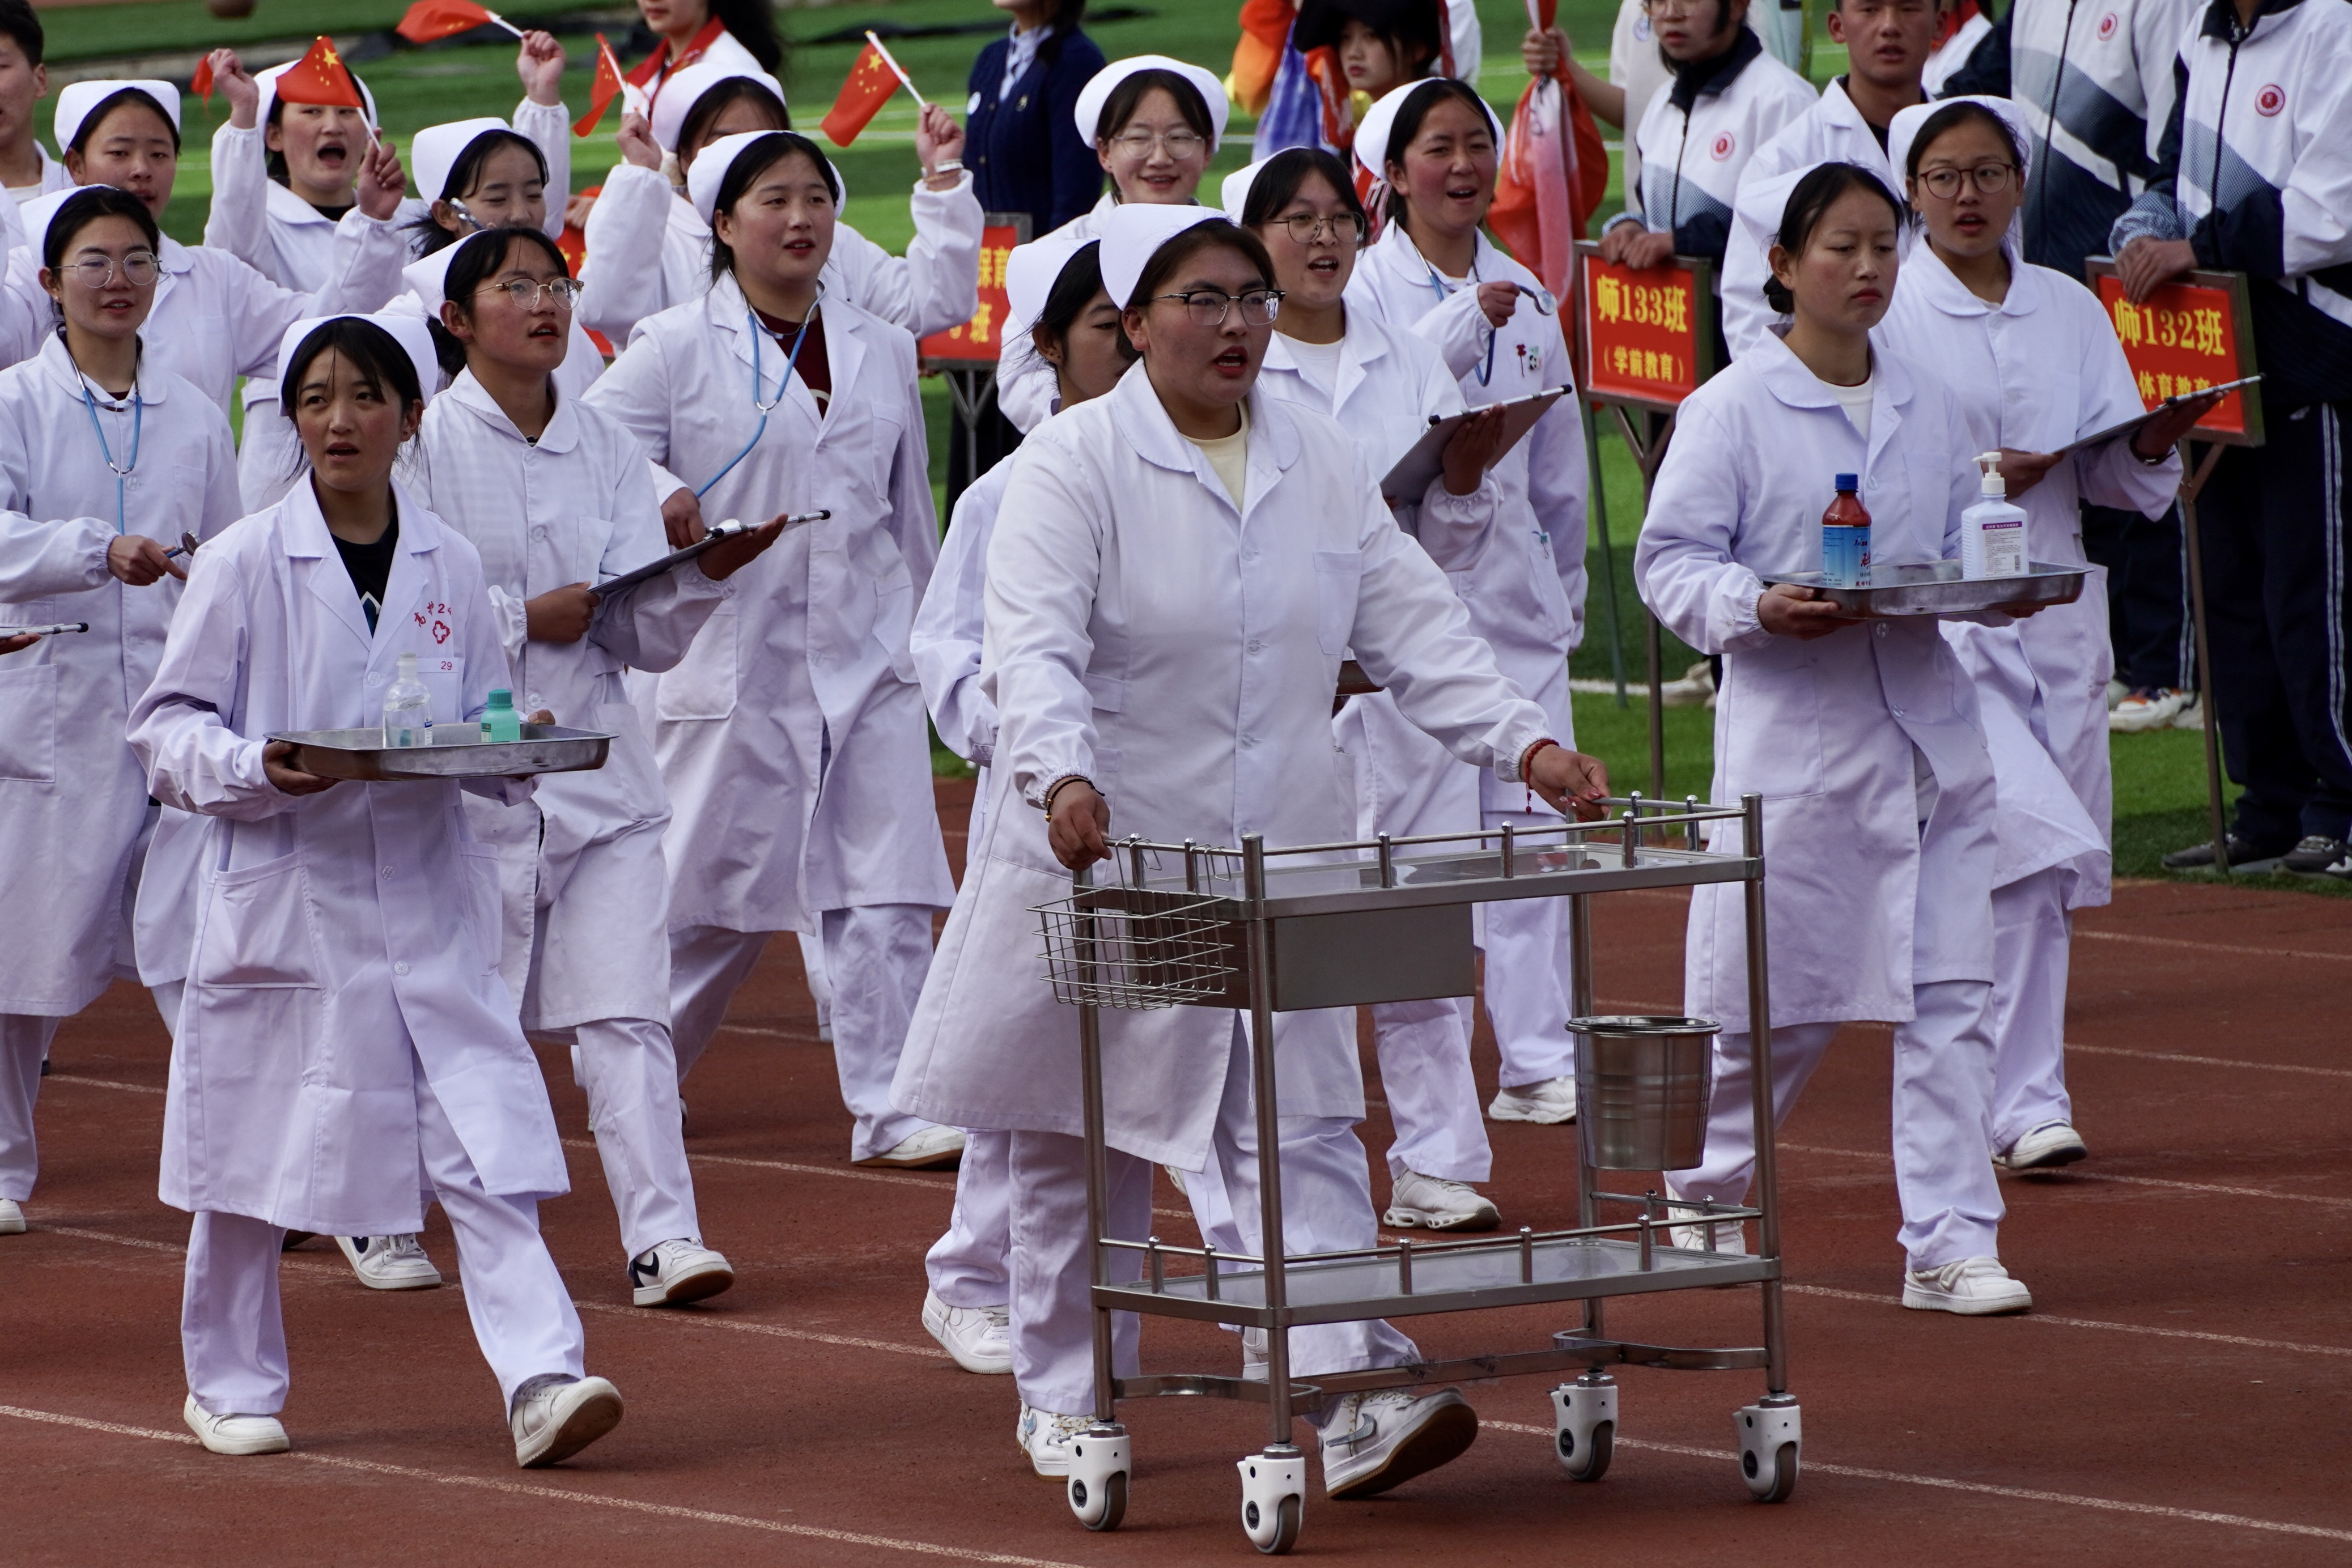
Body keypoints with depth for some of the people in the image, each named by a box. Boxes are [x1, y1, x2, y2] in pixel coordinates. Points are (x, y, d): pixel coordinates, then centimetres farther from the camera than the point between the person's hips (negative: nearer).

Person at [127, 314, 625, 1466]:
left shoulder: (448, 566, 5)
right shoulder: (244, 566, -5)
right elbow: (167, 732, -3)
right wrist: (254, 768, -21)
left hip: (426, 893, 2)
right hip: (284, 894, -2)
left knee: (487, 1135, -10)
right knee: (254, 1157, 8)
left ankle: (541, 1380, -16)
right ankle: (230, 1382, 26)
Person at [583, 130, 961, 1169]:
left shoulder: (881, 351, 12)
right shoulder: (676, 350, -1)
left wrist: (929, 639, 22)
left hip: (867, 659, 4)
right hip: (734, 662, -4)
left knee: (888, 891, -6)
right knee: (713, 896, 3)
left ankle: (890, 1112, -5)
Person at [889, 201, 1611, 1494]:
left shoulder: (1321, 466, 8)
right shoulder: (1074, 463, -8)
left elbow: (1414, 633, 7)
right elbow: (1035, 645, -21)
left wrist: (1528, 746, -6)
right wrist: (1061, 777, -39)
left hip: (1276, 857, 3)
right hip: (1101, 853, -3)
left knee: (1303, 1128, -7)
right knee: (1079, 1143, 8)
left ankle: (1353, 1400, -16)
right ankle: (1062, 1397, 23)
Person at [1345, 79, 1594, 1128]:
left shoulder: (1525, 298, 13)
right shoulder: (1365, 288, -2)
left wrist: (1566, 588, 21)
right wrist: (1468, 322, -25)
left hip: (1513, 592, 5)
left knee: (1533, 822, 0)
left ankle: (1540, 1061, 3)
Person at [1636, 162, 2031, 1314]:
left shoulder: (1927, 407, 11)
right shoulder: (1732, 408, -4)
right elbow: (1669, 560, -5)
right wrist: (1755, 608, -22)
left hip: (1927, 725, 4)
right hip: (1793, 731, -4)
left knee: (1948, 992, -3)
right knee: (1778, 998, 3)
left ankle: (1951, 1242, 0)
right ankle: (1702, 1186, 28)